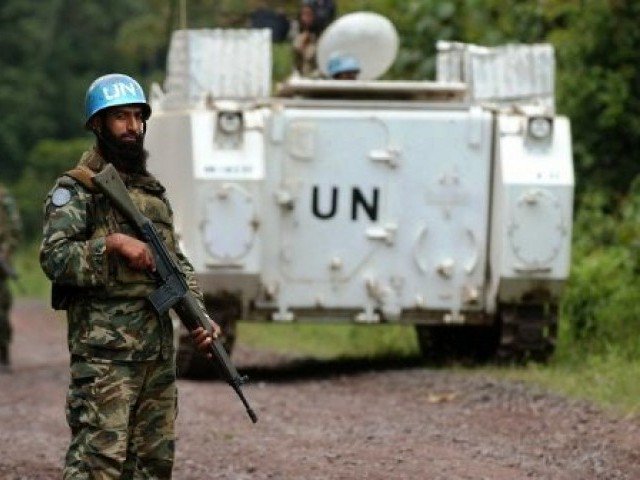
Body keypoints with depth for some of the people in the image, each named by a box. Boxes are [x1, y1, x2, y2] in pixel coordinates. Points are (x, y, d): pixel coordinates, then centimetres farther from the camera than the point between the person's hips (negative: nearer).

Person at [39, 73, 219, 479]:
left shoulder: (154, 193, 19)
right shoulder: (75, 190, -3)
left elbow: (179, 264, 20)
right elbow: (54, 257, -14)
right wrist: (113, 244, -21)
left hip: (158, 349, 8)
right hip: (104, 350, -7)